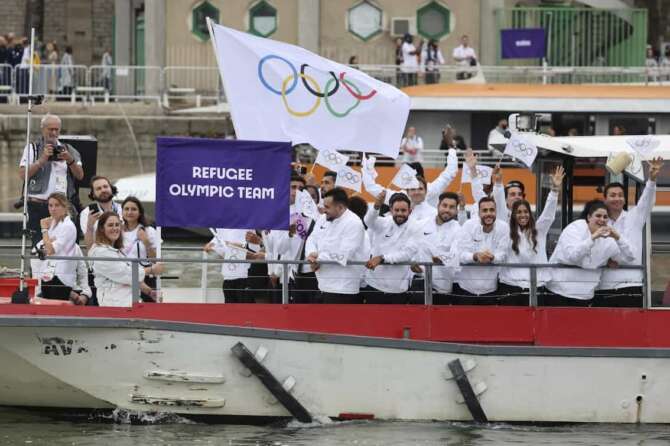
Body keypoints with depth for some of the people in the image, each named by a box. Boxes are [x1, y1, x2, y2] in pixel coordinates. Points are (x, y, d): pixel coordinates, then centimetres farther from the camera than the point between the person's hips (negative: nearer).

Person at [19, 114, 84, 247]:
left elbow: (80, 175, 8)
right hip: (38, 205, -2)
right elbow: (23, 175, -4)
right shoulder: (32, 148, 8)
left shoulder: (67, 150, 16)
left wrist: (70, 160, -10)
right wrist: (42, 160, -13)